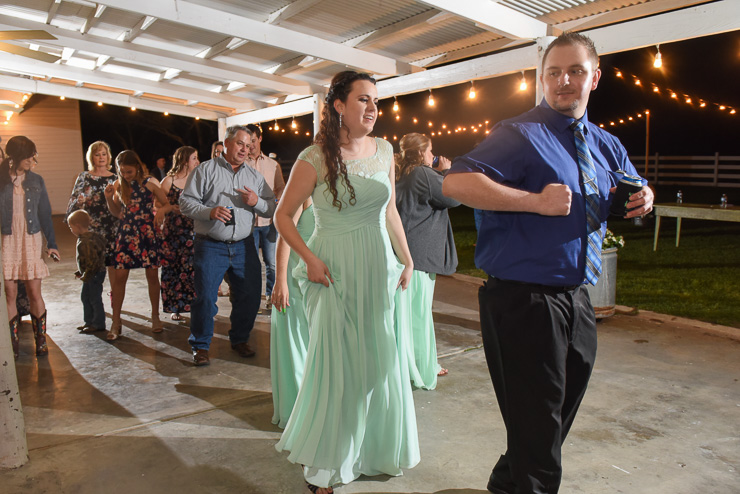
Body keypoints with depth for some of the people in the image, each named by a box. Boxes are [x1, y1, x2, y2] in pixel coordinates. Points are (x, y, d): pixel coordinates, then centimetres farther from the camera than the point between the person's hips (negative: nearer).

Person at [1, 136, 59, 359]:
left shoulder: (36, 180, 5)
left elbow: (45, 213, 8)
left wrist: (51, 243, 6)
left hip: (31, 241, 2)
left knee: (35, 293, 2)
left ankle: (41, 340, 13)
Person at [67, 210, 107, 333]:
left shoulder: (87, 242, -25)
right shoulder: (91, 236, 8)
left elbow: (93, 262, -29)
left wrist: (85, 276, -18)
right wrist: (81, 272, 18)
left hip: (94, 275, -11)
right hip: (90, 276, 11)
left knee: (95, 299, 0)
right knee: (85, 297, 19)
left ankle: (98, 324, 11)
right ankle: (88, 321, 30)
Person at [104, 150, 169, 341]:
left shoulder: (149, 182, -4)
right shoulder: (119, 185, 5)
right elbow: (117, 212, 13)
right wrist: (109, 198, -3)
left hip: (147, 232, -2)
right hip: (126, 232, 2)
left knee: (152, 275, 5)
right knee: (119, 276, -3)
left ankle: (155, 316, 22)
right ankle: (116, 322, 7)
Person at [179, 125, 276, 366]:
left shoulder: (255, 176, 14)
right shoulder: (205, 170, 3)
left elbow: (272, 208, 10)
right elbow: (186, 202, -2)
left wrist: (256, 202, -10)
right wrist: (210, 212, -18)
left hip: (244, 247, 4)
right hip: (211, 246, -4)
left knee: (250, 296, 7)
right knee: (205, 298, -3)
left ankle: (240, 339, 28)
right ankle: (200, 346, 16)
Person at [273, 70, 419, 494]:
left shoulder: (384, 150, 6)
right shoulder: (314, 158, -9)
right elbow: (283, 215, -2)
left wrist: (407, 259, 13)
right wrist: (309, 259, -12)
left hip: (378, 268, 5)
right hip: (334, 271, -5)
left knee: (379, 362, 13)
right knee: (337, 365, 0)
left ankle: (373, 450, 36)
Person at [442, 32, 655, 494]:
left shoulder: (607, 146, 13)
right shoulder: (522, 135, -12)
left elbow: (632, 192, 27)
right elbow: (456, 182, -25)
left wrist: (642, 200, 3)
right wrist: (536, 202, -27)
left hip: (576, 299, 9)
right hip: (523, 300, -8)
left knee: (559, 415, 23)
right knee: (536, 426, 1)